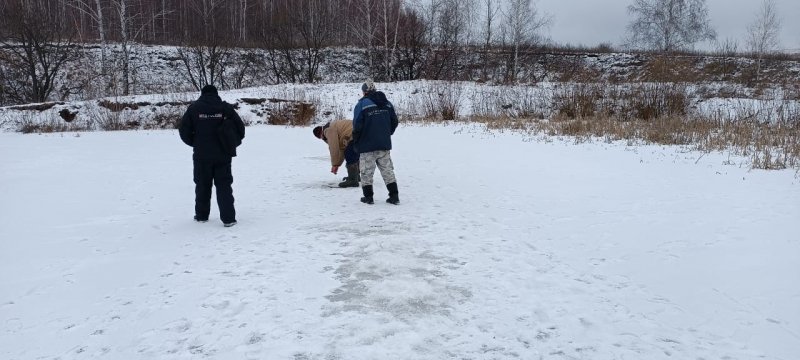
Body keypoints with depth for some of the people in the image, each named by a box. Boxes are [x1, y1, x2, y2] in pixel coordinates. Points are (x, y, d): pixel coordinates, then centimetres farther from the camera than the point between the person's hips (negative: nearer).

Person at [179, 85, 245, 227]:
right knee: (224, 186, 4)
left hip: (202, 156, 0)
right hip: (223, 155, 0)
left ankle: (201, 215, 23)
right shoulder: (226, 108, -2)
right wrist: (233, 144, 13)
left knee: (202, 185, 14)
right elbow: (240, 128, -1)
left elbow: (183, 130, -1)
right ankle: (228, 218, -1)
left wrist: (195, 143, 14)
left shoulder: (194, 108, -1)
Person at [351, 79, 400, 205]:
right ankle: (394, 196, 11)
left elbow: (357, 125, -14)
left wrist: (355, 141, 0)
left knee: (366, 171, 8)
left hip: (367, 145, -5)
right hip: (384, 144, 5)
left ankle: (368, 197, 12)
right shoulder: (387, 104, 6)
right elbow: (394, 122, 10)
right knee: (387, 169, 12)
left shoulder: (361, 104, -10)